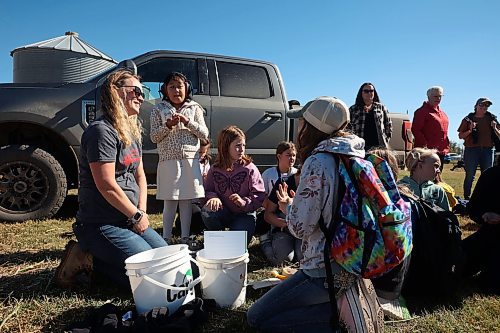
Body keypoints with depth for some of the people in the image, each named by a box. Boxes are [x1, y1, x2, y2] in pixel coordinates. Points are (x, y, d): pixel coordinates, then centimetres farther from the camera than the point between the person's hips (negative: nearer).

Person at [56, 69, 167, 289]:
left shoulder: (132, 132, 13)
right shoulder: (102, 131, -17)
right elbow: (106, 185, -22)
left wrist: (142, 211, 1)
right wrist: (137, 215, -11)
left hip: (129, 220, 9)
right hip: (102, 224, -9)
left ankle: (91, 255, 13)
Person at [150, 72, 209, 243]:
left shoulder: (194, 108, 9)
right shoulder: (159, 109, 6)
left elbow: (204, 134, 3)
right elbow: (154, 137, 1)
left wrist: (188, 122, -11)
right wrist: (168, 126, -14)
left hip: (190, 160, 1)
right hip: (168, 161, -1)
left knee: (187, 201, 6)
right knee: (170, 202, 1)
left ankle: (185, 237, 16)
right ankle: (166, 238, 12)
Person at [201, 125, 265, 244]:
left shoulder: (249, 169, -11)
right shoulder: (215, 169, -1)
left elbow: (259, 196, -13)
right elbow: (208, 190, 4)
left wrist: (244, 202, -30)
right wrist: (213, 197, -20)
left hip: (244, 214, -2)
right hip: (223, 213, 2)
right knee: (207, 212, -28)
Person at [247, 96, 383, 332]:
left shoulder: (317, 162, -21)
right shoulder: (353, 157, 5)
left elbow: (301, 227, -20)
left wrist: (288, 206, 0)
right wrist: (295, 204, 16)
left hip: (327, 269, -9)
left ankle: (340, 311, -4)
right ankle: (346, 300, 11)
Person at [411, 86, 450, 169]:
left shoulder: (442, 112, 20)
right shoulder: (422, 111, -6)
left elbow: (444, 131, 25)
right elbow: (415, 130, -14)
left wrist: (446, 147, 16)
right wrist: (425, 145, -19)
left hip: (441, 151, 8)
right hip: (428, 151, -8)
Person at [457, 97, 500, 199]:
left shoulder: (491, 118, 11)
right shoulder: (468, 119, 3)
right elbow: (460, 136, 3)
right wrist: (470, 130, -13)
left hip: (487, 150, 3)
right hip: (472, 150, -3)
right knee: (469, 176, -3)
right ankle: (466, 198, 3)